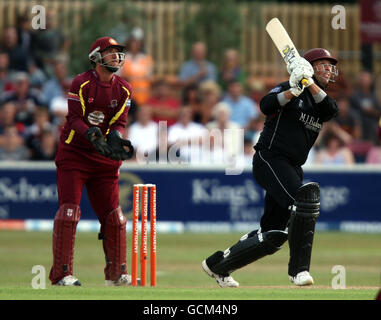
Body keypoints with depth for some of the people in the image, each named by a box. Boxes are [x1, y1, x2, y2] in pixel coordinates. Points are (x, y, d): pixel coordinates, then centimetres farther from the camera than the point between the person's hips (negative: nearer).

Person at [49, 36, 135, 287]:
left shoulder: (124, 89, 5)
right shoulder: (81, 83, -11)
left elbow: (119, 122, 0)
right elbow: (75, 119, -16)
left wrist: (116, 138, -22)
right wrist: (93, 135, -33)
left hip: (104, 158, 5)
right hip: (74, 153, -5)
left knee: (113, 214, 6)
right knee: (69, 210, -13)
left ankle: (117, 273, 17)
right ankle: (62, 274, -12)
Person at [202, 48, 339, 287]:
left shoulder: (320, 100, 18)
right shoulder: (287, 89, 0)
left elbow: (331, 110, -6)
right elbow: (267, 105, -19)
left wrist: (310, 84, -19)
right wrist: (294, 90, -31)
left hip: (293, 169, 8)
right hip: (269, 158, -8)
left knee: (274, 236, 5)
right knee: (306, 195, -32)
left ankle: (217, 265, 24)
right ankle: (299, 269, -32)